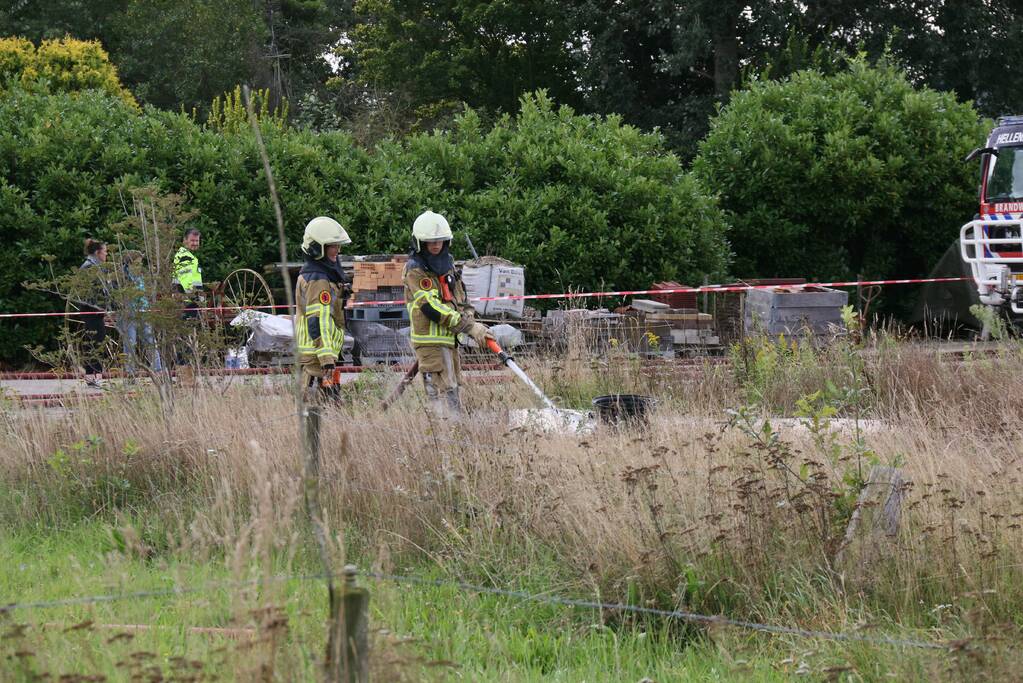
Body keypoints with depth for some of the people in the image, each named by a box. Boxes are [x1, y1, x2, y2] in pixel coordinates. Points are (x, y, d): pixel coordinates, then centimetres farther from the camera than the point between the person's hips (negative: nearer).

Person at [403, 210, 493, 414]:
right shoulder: (416, 269, -12)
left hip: (450, 339, 9)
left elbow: (461, 300, 19)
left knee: (453, 392, 12)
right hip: (430, 341, -9)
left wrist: (472, 321, -2)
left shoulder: (447, 264, 15)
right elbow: (432, 308, -19)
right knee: (444, 395, -14)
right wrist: (470, 327, -21)